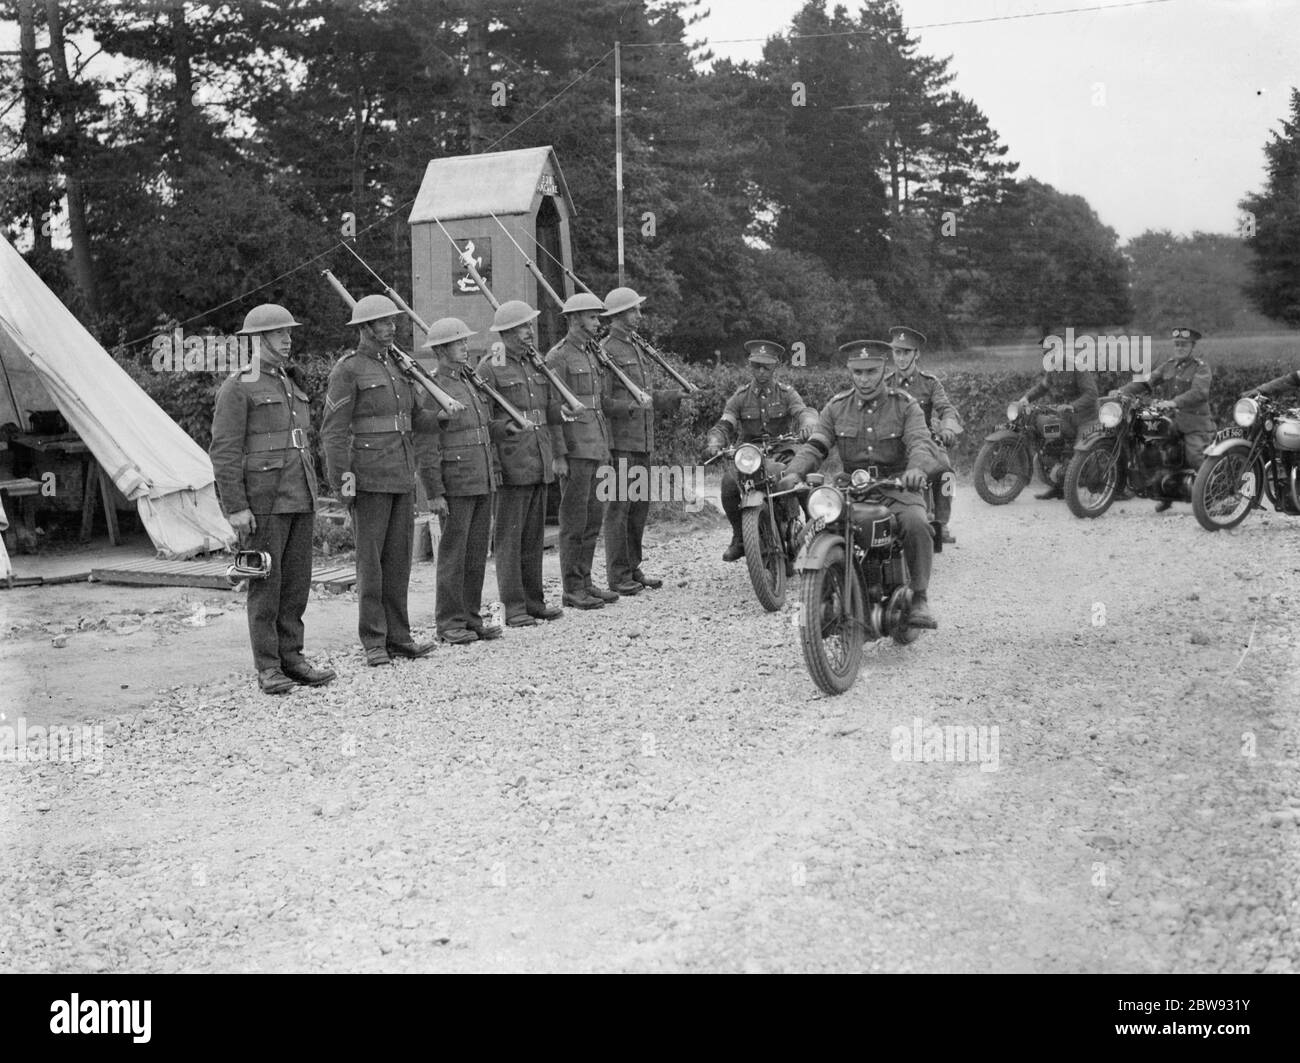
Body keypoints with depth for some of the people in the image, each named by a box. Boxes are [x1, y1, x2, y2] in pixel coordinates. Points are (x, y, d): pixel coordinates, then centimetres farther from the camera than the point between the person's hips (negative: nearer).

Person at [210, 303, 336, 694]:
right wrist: (235, 507, -17)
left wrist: (311, 496, 19)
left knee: (297, 580, 7)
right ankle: (268, 668, 3)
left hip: (300, 500, 7)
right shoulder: (237, 388, -6)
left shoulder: (292, 387, 18)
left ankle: (291, 657, 15)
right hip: (262, 502, -7)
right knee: (266, 583, -3)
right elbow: (224, 452, -11)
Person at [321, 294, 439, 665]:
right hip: (369, 480, -7)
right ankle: (373, 642, 4)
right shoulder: (347, 370, -5)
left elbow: (416, 419, 23)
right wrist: (341, 478, -17)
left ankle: (398, 636, 15)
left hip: (402, 479, 7)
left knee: (399, 557, 8)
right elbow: (334, 430, -10)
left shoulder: (397, 368, 17)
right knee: (370, 559, -2)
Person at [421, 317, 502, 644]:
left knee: (478, 552, 11)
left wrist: (494, 474, 17)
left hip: (484, 481, 7)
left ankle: (472, 616, 19)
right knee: (453, 553, -1)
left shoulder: (474, 380, 15)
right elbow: (426, 448, -13)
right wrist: (435, 493, -16)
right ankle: (450, 623, 7)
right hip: (455, 483, -7)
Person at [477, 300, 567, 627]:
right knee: (509, 537, -2)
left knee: (535, 536, 11)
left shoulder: (538, 366, 16)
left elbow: (553, 413, 20)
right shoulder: (489, 369, -5)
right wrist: (506, 427, -25)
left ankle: (533, 600, 19)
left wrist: (559, 454, 16)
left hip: (540, 463, 6)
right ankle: (513, 608, 2)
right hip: (510, 463, -6)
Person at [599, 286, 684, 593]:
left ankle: (633, 568, 21)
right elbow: (602, 401, -15)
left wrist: (662, 398, 15)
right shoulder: (606, 351, -10)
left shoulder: (637, 348, 19)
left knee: (640, 505, 12)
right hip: (619, 442, -9)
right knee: (619, 507, -5)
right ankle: (618, 576, 0)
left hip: (642, 441, 9)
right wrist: (634, 406, -25)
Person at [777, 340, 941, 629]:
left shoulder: (904, 405, 2)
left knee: (915, 523, -34)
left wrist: (917, 469, -40)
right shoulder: (837, 407, 10)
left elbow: (920, 443, -15)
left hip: (897, 488, -2)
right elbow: (815, 446, -1)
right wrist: (794, 472, -24)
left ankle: (920, 599, -20)